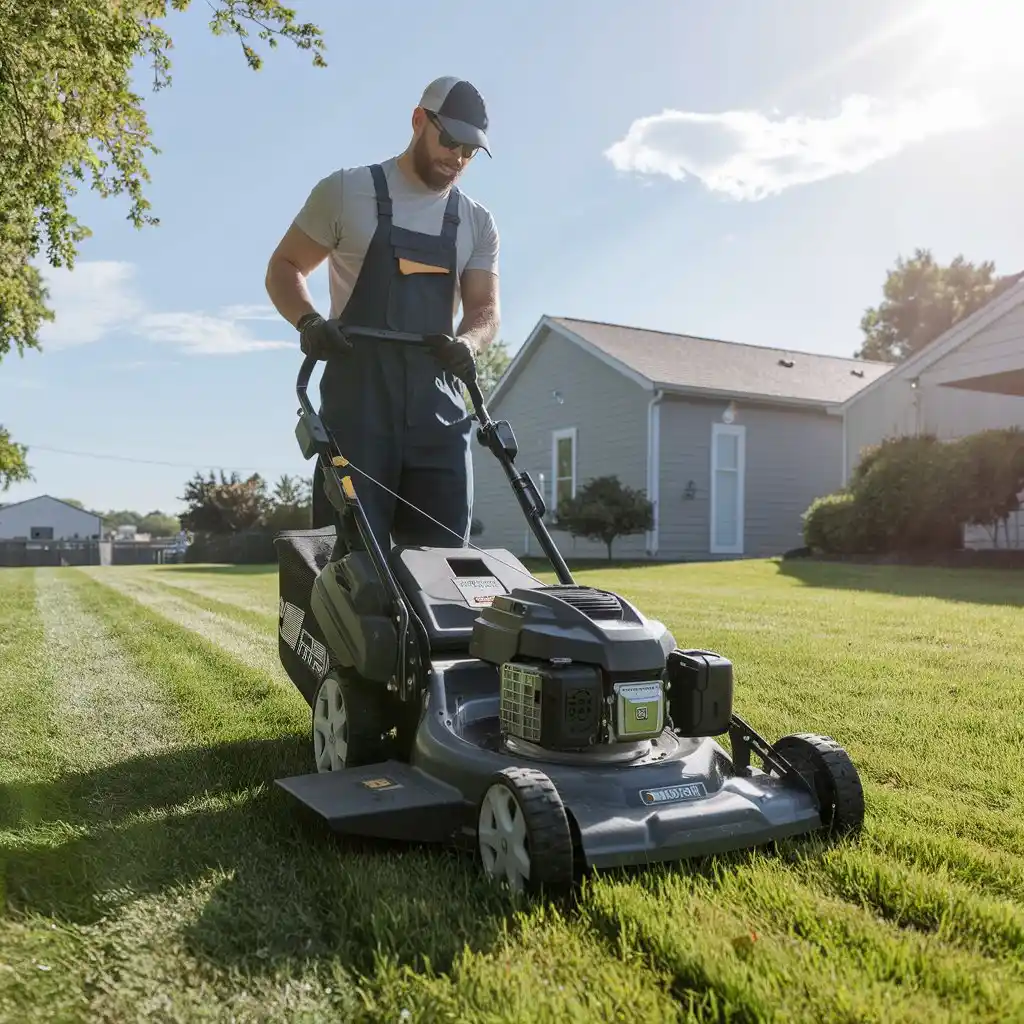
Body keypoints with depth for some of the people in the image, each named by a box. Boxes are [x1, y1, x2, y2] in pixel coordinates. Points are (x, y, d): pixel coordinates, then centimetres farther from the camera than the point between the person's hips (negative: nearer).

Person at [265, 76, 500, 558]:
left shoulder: (477, 224, 14)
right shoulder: (346, 191, 4)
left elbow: (485, 306, 11)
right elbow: (284, 267, 8)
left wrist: (467, 341, -13)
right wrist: (309, 322, -13)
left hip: (438, 405, 4)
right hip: (356, 399, -3)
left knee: (444, 551, 1)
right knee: (358, 551, -5)